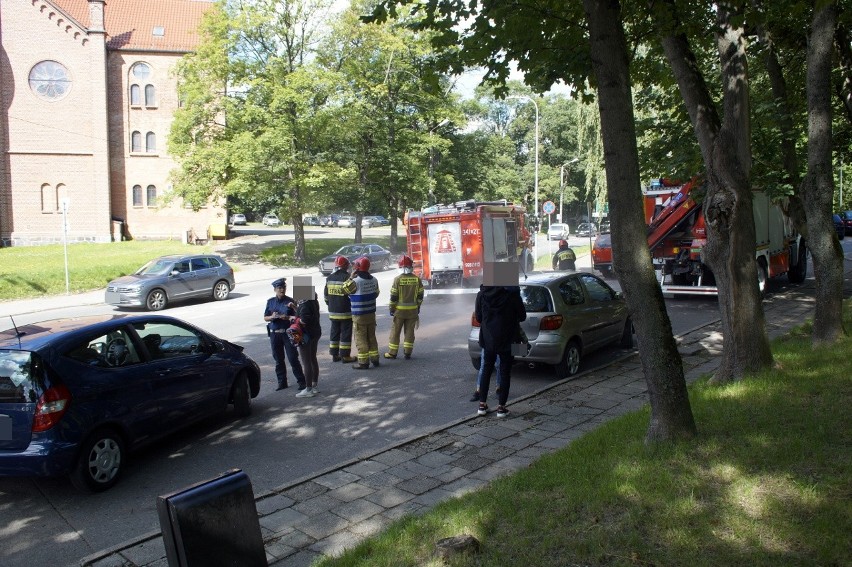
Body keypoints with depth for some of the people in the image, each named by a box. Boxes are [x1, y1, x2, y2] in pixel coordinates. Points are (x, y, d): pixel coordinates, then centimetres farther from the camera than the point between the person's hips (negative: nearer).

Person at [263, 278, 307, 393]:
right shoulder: (270, 301, 7)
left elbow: (295, 317, -4)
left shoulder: (290, 301, -2)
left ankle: (301, 381, 2)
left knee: (293, 358, -5)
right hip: (274, 333, 4)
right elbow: (265, 318, 8)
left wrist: (287, 317, -22)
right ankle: (282, 382, 22)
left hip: (288, 333, -3)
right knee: (278, 359, 10)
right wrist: (272, 317, -13)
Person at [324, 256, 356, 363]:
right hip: (345, 312, -6)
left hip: (333, 311, 6)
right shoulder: (347, 277, -14)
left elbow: (326, 295, 14)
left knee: (334, 332, 14)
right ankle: (345, 355, 5)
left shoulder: (329, 278, 7)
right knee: (345, 333, 2)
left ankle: (334, 354, 19)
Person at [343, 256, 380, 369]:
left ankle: (363, 362, 5)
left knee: (360, 339, 2)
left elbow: (344, 289, -6)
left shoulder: (355, 282, -20)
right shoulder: (374, 280, 1)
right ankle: (374, 358, 25)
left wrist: (351, 277, -1)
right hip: (371, 313, 6)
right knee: (371, 336, 18)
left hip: (359, 316, -6)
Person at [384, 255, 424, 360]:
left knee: (395, 331, 7)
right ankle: (407, 353, 12)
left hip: (400, 309, -2)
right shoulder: (417, 279, -2)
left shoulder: (398, 279, -11)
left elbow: (393, 296, -9)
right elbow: (420, 295, 4)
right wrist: (418, 308, 15)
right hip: (413, 310, 3)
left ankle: (392, 353, 13)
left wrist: (391, 308, 1)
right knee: (409, 331, 10)